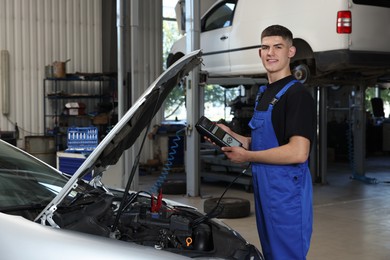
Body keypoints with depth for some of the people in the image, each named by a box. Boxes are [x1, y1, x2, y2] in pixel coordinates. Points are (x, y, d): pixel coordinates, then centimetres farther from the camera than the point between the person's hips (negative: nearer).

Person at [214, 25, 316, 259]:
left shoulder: (297, 94, -14)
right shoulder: (264, 93, 15)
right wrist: (232, 136, 8)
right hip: (264, 188, 9)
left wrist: (246, 156, -16)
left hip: (288, 193, -9)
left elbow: (298, 152, -23)